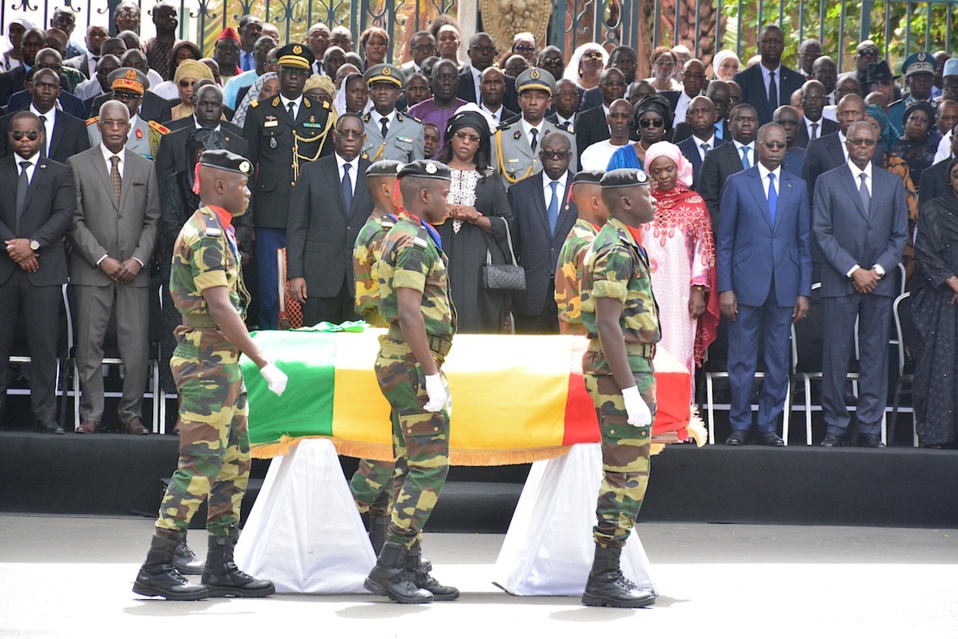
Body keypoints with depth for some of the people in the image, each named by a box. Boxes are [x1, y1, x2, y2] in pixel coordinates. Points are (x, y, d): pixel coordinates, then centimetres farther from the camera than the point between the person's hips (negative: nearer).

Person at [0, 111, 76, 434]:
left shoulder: (59, 173, 9)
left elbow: (64, 214, -3)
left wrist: (32, 243, -15)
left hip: (43, 271, -1)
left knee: (44, 346, -3)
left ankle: (45, 416, 1)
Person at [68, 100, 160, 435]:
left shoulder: (146, 167, 13)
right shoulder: (78, 164, 5)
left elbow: (153, 220, 10)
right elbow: (75, 219, 0)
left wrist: (139, 258, -4)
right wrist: (101, 259, -9)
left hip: (135, 270, 2)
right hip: (92, 270, -2)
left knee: (136, 345, -2)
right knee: (90, 344, -2)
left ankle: (131, 413, 8)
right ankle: (91, 414, 6)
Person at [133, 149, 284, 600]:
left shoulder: (215, 232, 18)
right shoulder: (205, 234, -14)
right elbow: (220, 309, -22)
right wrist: (264, 363, -21)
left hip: (223, 363, 10)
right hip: (207, 361, -10)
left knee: (235, 461, 11)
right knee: (200, 463, -9)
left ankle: (221, 568, 15)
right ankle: (156, 569, -6)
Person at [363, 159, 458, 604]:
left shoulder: (400, 238, 19)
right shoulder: (414, 242, -14)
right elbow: (409, 313, -24)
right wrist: (432, 375, -23)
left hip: (404, 364, 11)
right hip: (412, 365, -11)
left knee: (411, 467, 10)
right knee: (429, 466, -10)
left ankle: (410, 570, 13)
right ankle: (388, 568, -11)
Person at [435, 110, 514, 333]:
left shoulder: (490, 179, 14)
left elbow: (506, 224, 7)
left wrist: (476, 218, -9)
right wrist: (445, 212, -12)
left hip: (478, 264, 1)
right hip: (441, 258, 0)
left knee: (475, 321, -7)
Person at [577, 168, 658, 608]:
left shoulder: (618, 245, 18)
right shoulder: (616, 250, -15)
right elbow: (608, 326, -22)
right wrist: (630, 390, -25)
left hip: (629, 371, 11)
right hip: (621, 373, -11)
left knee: (622, 476, 12)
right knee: (626, 476, -8)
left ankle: (606, 576, 16)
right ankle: (604, 579, -5)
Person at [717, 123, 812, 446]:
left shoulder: (798, 187, 11)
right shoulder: (737, 183, 3)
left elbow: (805, 242, 10)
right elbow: (724, 240, 2)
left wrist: (804, 292, 4)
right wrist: (725, 288, -5)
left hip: (785, 287, 2)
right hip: (746, 285, -2)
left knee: (779, 362, 6)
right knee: (742, 361, 1)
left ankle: (768, 425, 15)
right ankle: (740, 426, 11)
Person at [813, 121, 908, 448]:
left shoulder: (892, 183, 11)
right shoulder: (828, 182, 4)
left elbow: (900, 234, 10)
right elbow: (822, 233, -2)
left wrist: (878, 270, -5)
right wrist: (853, 271, -10)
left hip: (879, 282, 2)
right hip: (839, 282, -2)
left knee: (875, 356, 1)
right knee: (836, 356, -3)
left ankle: (870, 427, 6)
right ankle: (835, 426, 4)